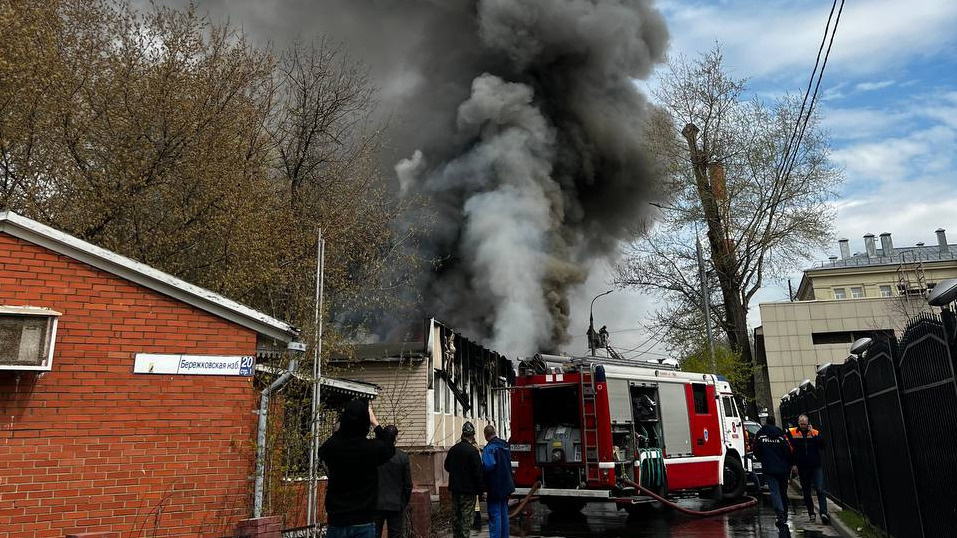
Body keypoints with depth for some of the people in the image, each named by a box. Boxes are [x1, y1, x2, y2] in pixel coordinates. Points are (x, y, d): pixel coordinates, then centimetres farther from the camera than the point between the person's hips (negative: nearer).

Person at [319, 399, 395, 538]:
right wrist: (375, 423, 16)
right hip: (364, 523, -2)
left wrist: (347, 419, 15)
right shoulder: (373, 448, -14)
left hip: (337, 522, 2)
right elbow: (390, 448, 10)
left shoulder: (330, 447, -10)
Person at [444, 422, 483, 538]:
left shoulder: (453, 449, 2)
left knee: (455, 516, 16)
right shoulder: (472, 451, -16)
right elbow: (478, 472, -16)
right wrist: (479, 490, -8)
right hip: (468, 489, -6)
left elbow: (447, 467, 15)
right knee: (466, 517, 0)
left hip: (455, 489, 6)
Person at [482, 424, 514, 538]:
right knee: (504, 513, 17)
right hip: (506, 486, 8)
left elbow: (488, 466, -30)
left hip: (495, 487, -8)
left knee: (495, 515, -4)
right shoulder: (505, 445, 9)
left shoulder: (489, 448, -18)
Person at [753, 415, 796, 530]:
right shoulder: (781, 434, -1)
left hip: (769, 469, -2)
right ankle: (784, 517, 25)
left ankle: (781, 516, -19)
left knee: (774, 492, -4)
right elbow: (790, 450, -5)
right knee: (783, 492, 15)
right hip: (783, 468, 2)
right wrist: (792, 464, 5)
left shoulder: (759, 434, -1)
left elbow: (756, 450, 4)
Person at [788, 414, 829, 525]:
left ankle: (823, 513, -18)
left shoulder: (815, 432, 1)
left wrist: (814, 435, -17)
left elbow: (822, 446, -10)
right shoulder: (792, 433, -1)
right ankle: (811, 514, 22)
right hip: (802, 468, 1)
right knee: (806, 492, 10)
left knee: (820, 490, -13)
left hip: (816, 467, -1)